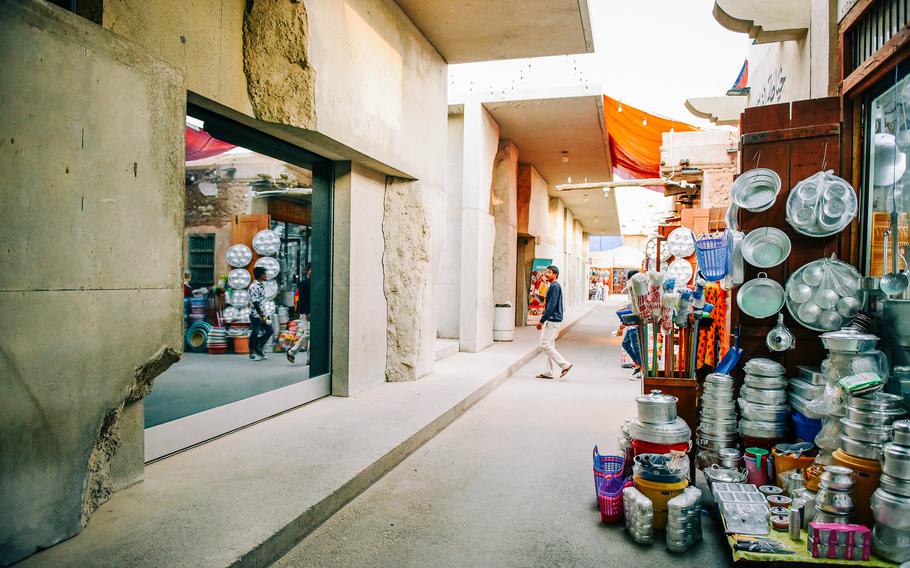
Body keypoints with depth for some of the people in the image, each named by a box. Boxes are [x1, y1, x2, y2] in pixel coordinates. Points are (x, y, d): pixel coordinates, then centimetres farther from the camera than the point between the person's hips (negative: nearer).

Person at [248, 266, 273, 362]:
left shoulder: (261, 285, 12)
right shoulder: (254, 287, -17)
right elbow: (255, 303, -20)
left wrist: (264, 315, 16)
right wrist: (262, 316, -20)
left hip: (262, 314, 9)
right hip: (256, 315, -9)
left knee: (269, 330, 10)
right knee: (255, 334, 1)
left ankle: (258, 349, 20)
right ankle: (252, 353, 14)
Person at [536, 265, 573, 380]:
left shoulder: (555, 286, -15)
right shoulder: (553, 286, 17)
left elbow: (551, 306, -21)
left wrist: (542, 321, -19)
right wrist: (544, 320, 21)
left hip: (553, 321, -10)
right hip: (551, 320, 10)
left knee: (545, 345, -10)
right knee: (550, 345, 11)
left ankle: (565, 365, -6)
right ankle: (549, 372, 15)